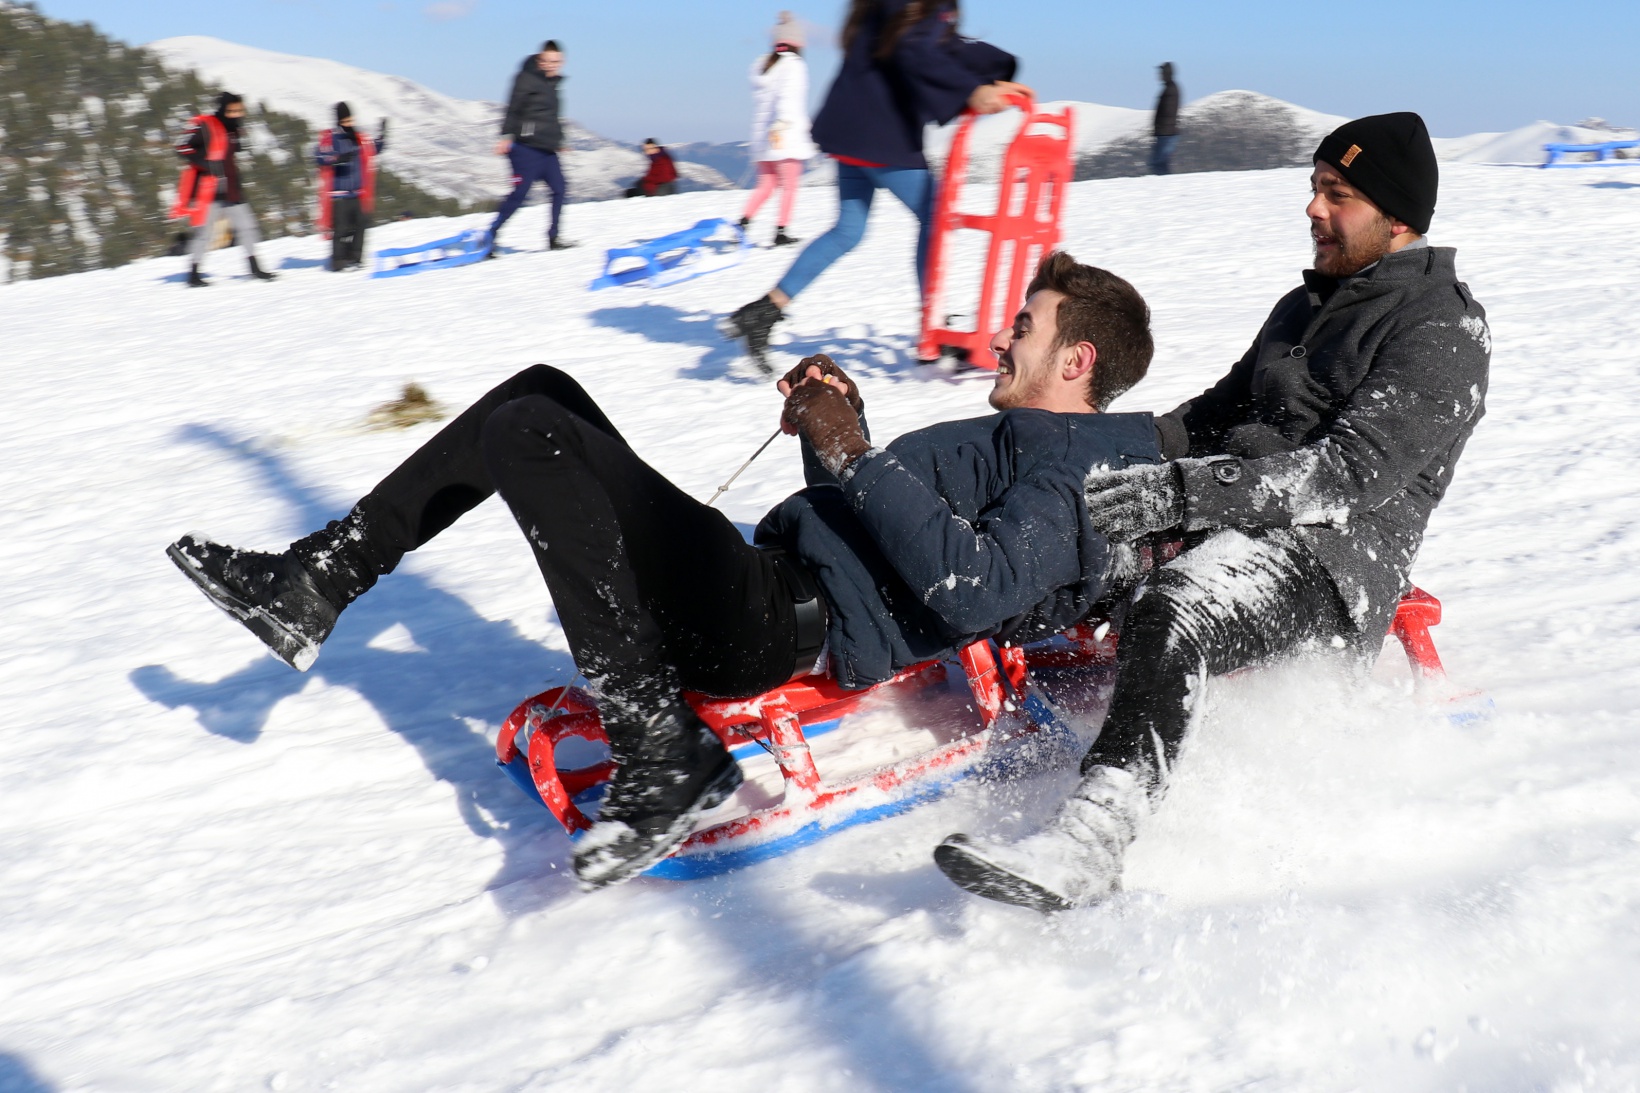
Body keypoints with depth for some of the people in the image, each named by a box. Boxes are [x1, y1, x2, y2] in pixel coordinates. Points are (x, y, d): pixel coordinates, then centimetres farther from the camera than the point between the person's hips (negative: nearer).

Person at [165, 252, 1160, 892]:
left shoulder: (1070, 469, -6)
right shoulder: (1012, 440, 25)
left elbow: (975, 588, -26)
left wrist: (854, 457, -18)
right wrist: (835, 431, 12)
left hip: (788, 631, -10)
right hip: (774, 579, 10)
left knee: (529, 434, -22)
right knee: (542, 391, 11)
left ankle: (665, 761, -23)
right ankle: (312, 587, 6)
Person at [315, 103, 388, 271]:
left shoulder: (359, 138, 13)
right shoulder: (329, 138, -4)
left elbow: (375, 149, 28)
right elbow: (319, 157, -17)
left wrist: (383, 135, 14)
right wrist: (338, 158, -32)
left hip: (358, 193, 6)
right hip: (339, 193, -6)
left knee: (360, 225, 3)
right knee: (341, 228, -8)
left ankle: (355, 259, 13)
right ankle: (339, 262, -4)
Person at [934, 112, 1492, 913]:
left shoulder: (1444, 332, -6)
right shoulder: (1306, 305, 22)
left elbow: (1354, 474, -19)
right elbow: (1220, 412, 27)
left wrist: (1176, 493, -28)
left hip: (1334, 558, -10)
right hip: (1229, 523, 10)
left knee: (1170, 621, -38)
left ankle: (1088, 844, -51)